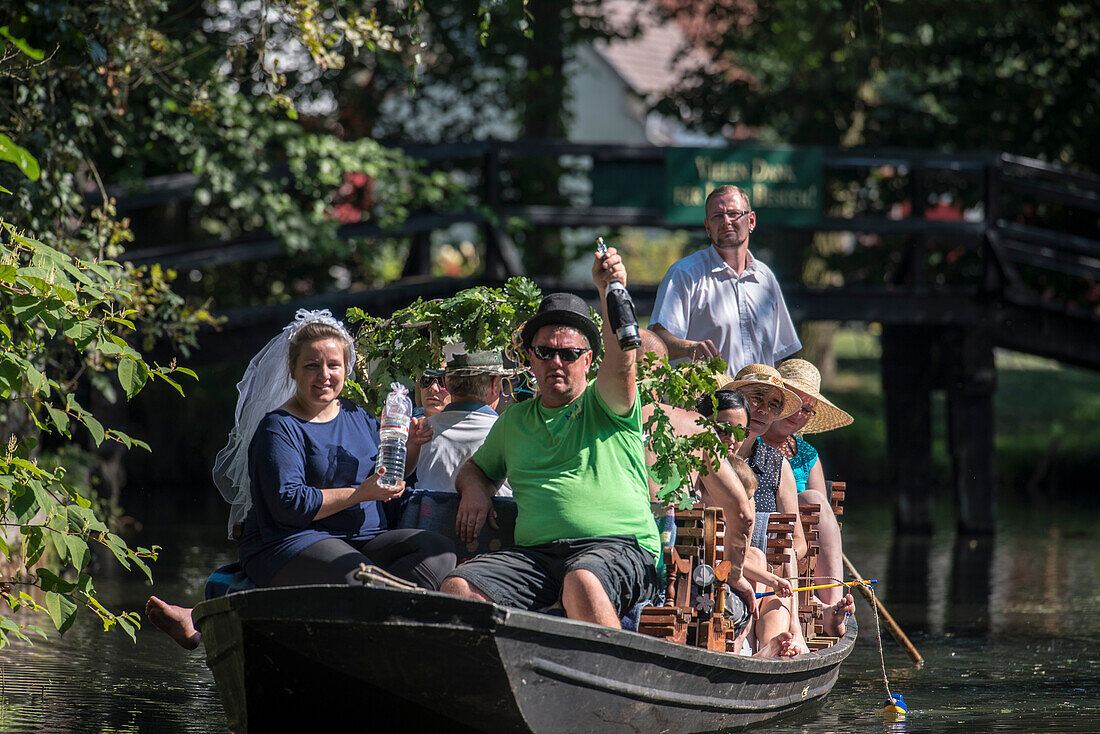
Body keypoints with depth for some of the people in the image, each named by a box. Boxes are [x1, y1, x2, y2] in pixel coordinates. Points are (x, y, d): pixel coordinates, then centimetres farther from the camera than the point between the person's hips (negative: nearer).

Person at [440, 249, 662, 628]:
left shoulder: (604, 405, 10)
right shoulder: (514, 419, 26)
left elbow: (621, 365, -12)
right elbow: (476, 467, 39)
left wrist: (610, 290, -26)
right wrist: (474, 488, 13)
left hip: (617, 545, -5)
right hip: (534, 551, 5)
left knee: (582, 581, -40)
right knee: (458, 586, -22)